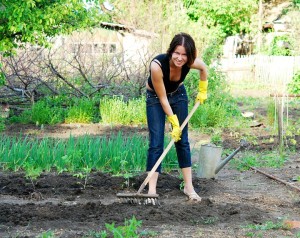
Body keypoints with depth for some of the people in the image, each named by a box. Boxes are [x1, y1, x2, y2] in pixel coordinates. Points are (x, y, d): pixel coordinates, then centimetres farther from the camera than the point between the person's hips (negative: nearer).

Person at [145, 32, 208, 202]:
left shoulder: (191, 63, -28)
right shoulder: (157, 65, -38)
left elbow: (204, 68, -1)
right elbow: (162, 98, -27)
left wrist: (203, 91, 7)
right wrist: (174, 123, -21)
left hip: (178, 95, 3)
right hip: (155, 98, -3)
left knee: (183, 141, 3)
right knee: (156, 143, -10)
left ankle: (189, 187, 8)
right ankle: (152, 189, -10)